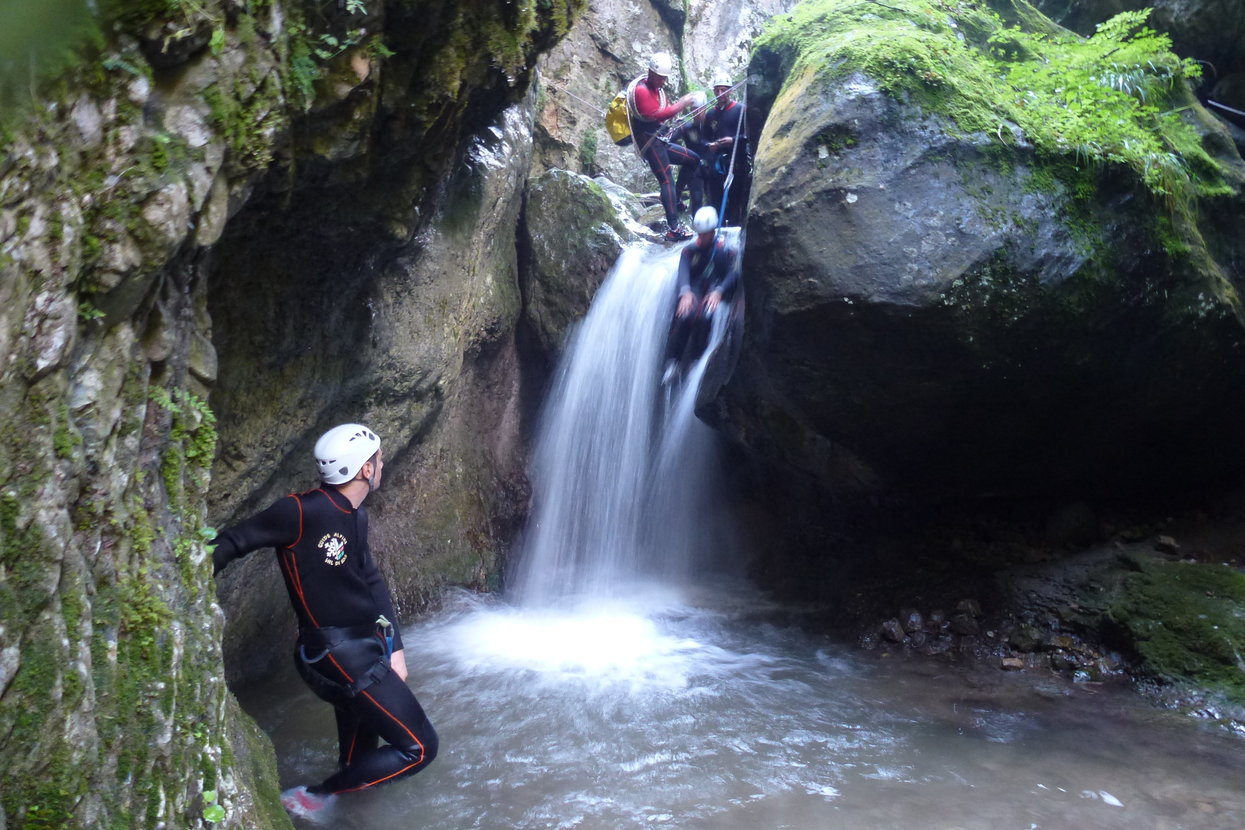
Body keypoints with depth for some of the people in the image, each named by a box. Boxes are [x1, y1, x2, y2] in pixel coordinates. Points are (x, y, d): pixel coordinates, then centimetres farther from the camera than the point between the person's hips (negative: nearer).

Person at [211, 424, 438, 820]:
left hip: (363, 649, 9)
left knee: (358, 760, 25)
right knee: (420, 748, -4)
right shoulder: (304, 512, -21)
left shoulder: (354, 516, 7)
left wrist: (394, 648, 7)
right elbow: (232, 542, -14)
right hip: (341, 656, -9)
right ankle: (316, 798, 7)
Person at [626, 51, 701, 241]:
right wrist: (679, 106, -22)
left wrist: (679, 105, -2)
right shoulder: (641, 89, -14)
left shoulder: (658, 88, 17)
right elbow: (653, 115, -25)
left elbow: (666, 112, 17)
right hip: (648, 141, -10)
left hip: (659, 140, 10)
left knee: (693, 160, 15)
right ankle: (673, 229, -24)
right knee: (667, 180, -18)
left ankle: (674, 201, 15)